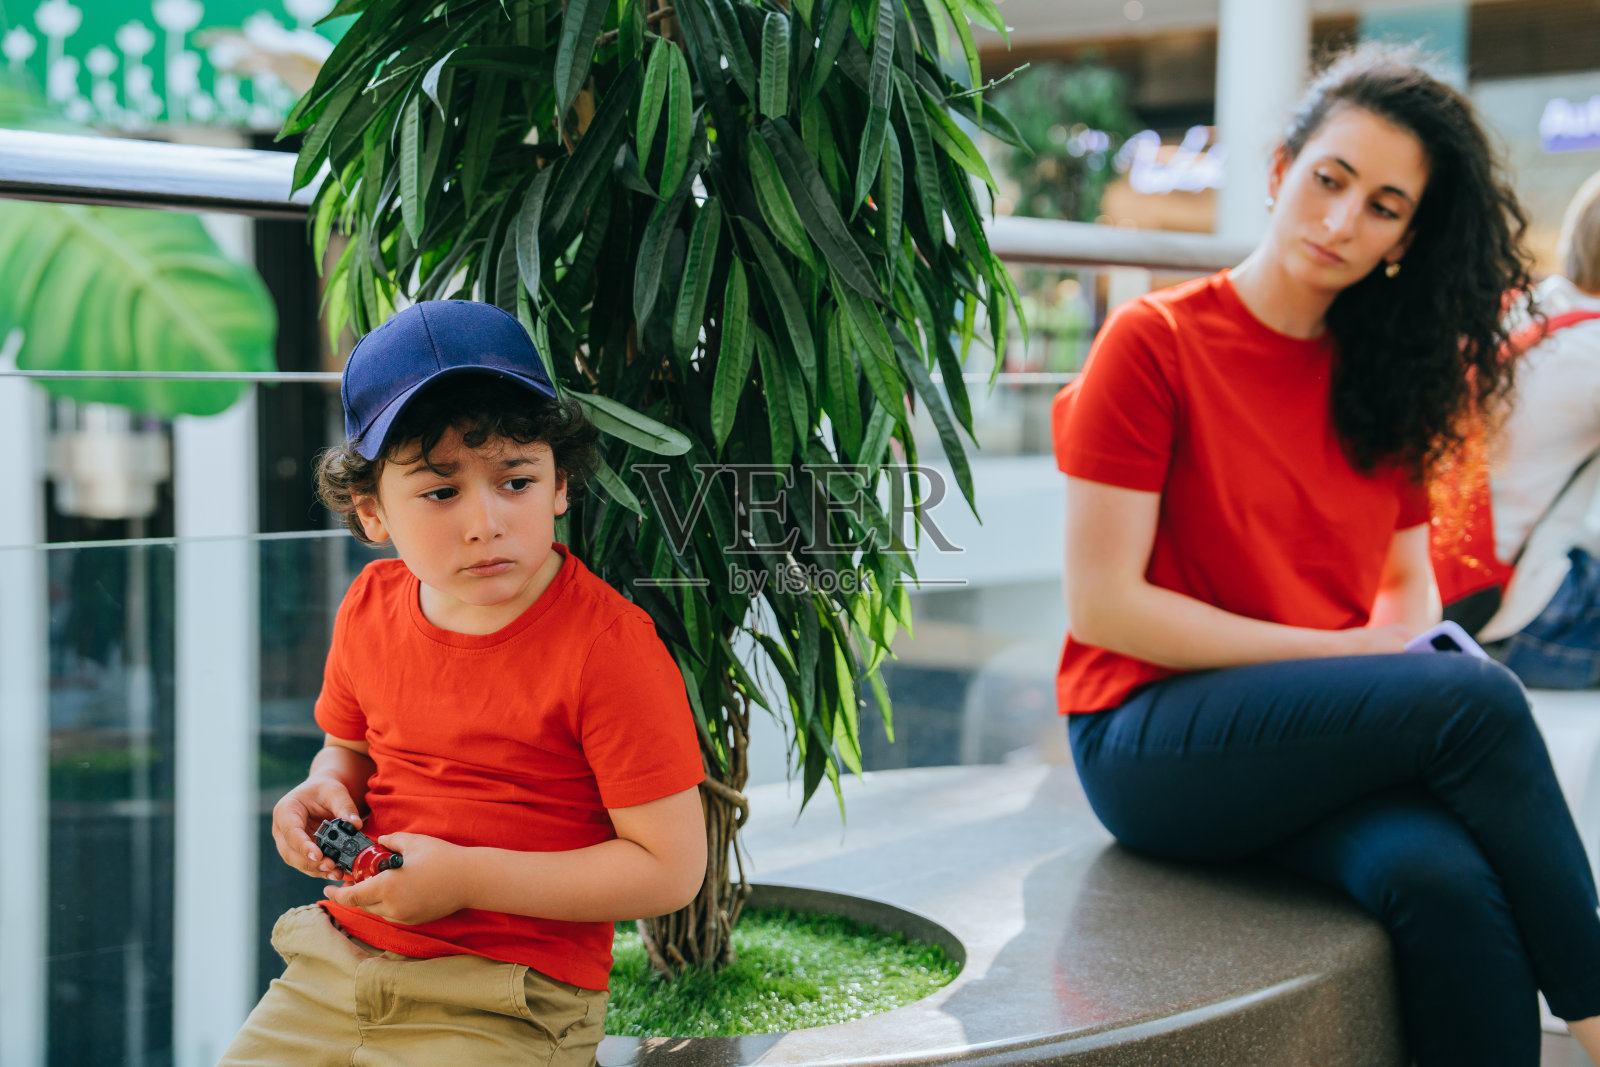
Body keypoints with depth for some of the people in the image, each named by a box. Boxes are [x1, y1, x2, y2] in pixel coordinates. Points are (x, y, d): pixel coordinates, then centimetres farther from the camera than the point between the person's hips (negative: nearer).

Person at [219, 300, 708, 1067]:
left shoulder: (609, 647, -17)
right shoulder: (371, 605, 4)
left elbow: (671, 869, -16)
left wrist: (465, 878, -19)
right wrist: (324, 788, -1)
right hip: (335, 970, 6)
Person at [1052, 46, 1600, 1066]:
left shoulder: (1385, 376, 13)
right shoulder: (1154, 343, -5)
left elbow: (1409, 581, 18)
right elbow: (1103, 605, -10)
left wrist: (1407, 648, -7)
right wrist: (1346, 655, -11)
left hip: (1322, 750, 5)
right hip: (1151, 740, -4)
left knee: (1443, 877, -31)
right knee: (1476, 696, -28)